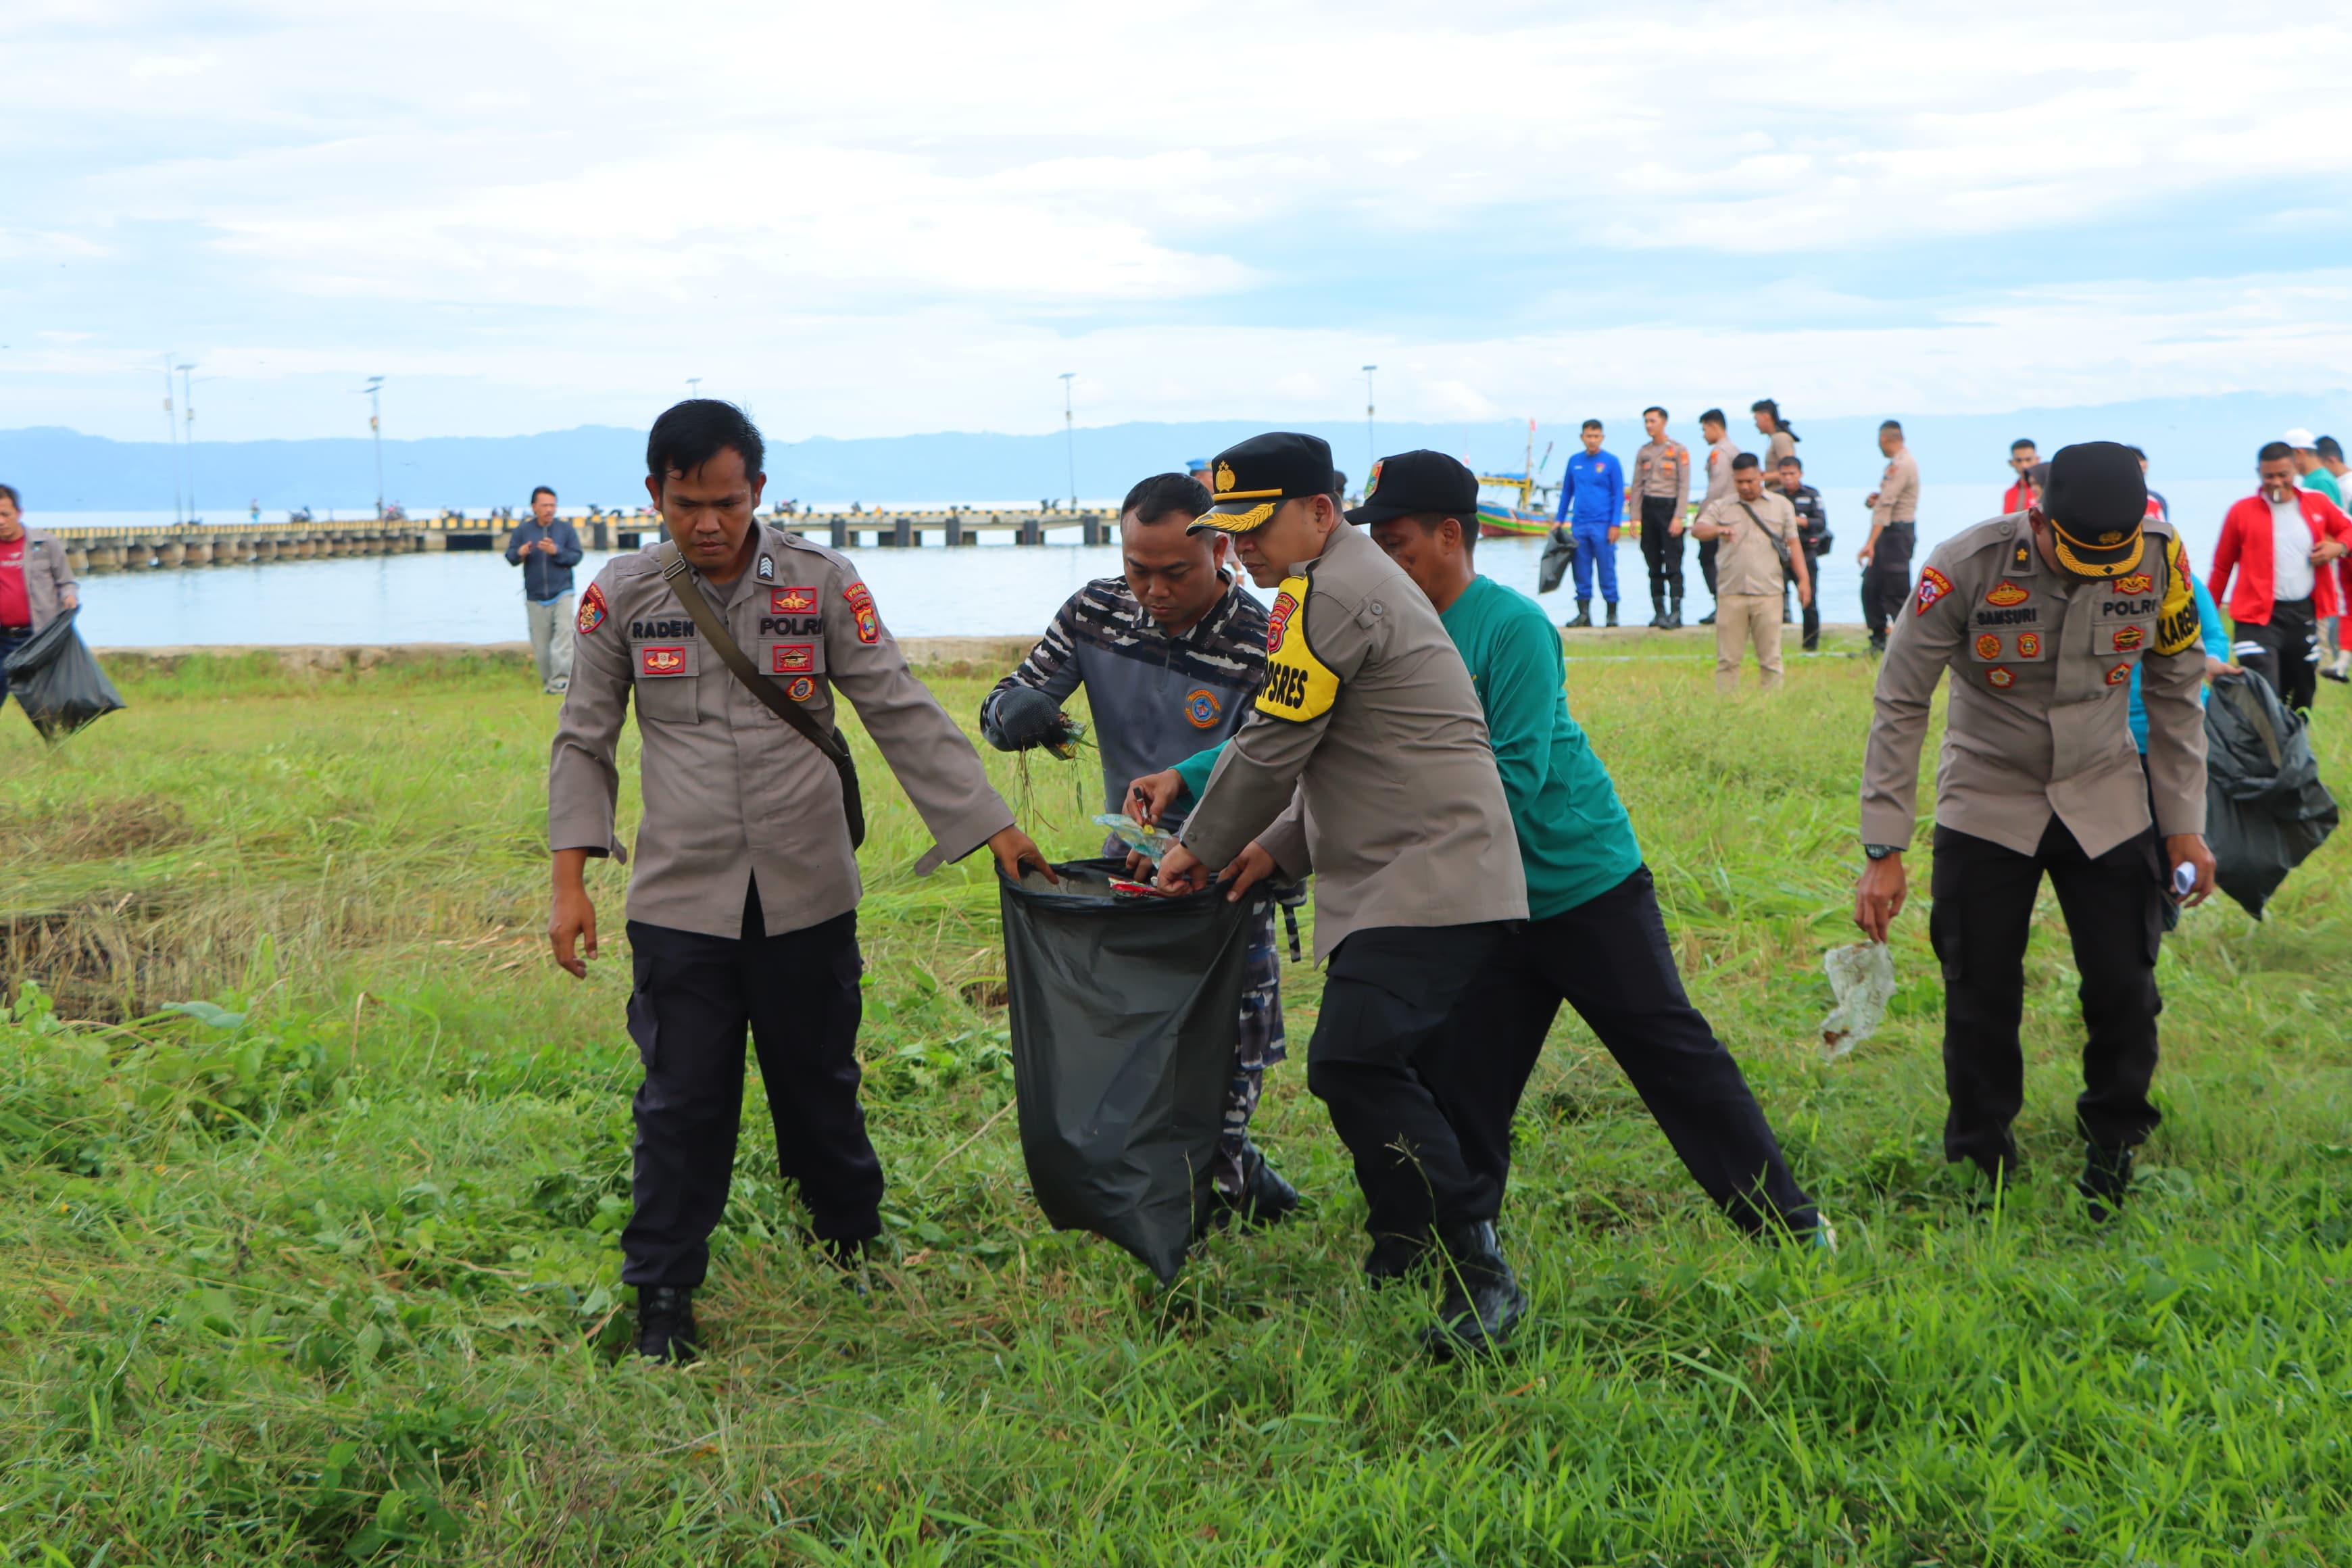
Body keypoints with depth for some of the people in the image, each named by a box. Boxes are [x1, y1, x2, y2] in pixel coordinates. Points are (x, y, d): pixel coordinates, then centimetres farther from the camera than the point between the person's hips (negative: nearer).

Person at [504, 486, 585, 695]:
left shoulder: (565, 529, 4)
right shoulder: (522, 531, 6)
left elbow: (576, 556, -2)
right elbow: (510, 557, 1)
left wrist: (556, 552, -19)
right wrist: (520, 553, -22)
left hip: (562, 593, -1)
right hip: (535, 597, 1)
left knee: (564, 630, -18)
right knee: (540, 643, 2)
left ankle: (561, 678, -23)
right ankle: (548, 681, 15)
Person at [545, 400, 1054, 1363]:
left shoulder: (821, 583, -2)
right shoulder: (621, 598, 0)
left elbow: (902, 715, 0)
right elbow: (584, 743, 8)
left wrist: (993, 828, -4)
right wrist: (570, 883, 1)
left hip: (806, 894, 0)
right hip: (680, 897, 0)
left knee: (820, 1088, 12)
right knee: (682, 1103, -1)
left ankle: (855, 1250, 34)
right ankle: (663, 1301, 11)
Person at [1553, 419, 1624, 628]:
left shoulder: (1611, 462, -1)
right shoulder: (1574, 461, 10)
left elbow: (1619, 495, -2)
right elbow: (1567, 491, 17)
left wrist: (1615, 524, -9)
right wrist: (1559, 520, 12)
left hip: (1603, 525, -4)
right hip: (1579, 525, 4)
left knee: (1607, 569, -2)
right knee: (1581, 570, 5)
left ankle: (1612, 613, 4)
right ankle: (1584, 613, 11)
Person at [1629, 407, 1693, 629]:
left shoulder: (1678, 450, -1)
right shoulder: (1643, 452, 13)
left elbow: (1684, 485, -5)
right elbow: (1637, 486, 14)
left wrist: (1678, 517, -12)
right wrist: (1634, 517, 6)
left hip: (1669, 506, -5)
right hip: (1648, 507, 5)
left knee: (1673, 563, -9)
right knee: (1654, 563, 5)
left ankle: (1675, 613, -10)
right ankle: (1659, 611, 9)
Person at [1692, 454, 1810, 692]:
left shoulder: (1781, 505, 14)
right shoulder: (1721, 506, 11)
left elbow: (1793, 543, 13)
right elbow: (1698, 529, -6)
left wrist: (1803, 579, 4)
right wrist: (1718, 530, -29)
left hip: (1768, 593, 0)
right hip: (1730, 592, 0)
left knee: (1770, 659, 2)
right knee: (1727, 659, 1)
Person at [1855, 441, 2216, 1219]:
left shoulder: (2160, 558, -15)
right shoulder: (1966, 566, -24)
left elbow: (2175, 690, 1)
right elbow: (1899, 704, -16)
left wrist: (2185, 822, 2)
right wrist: (1884, 851, -17)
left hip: (2106, 799, 2)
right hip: (1987, 800, -2)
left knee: (2124, 987, 0)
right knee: (1980, 998, 0)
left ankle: (2112, 1155, 23)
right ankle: (1980, 1174, 18)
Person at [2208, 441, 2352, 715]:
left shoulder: (2318, 504, 6)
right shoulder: (2242, 512, -3)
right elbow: (2222, 566, 2)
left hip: (2304, 613, 4)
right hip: (2259, 617, -4)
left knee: (2302, 695, 15)